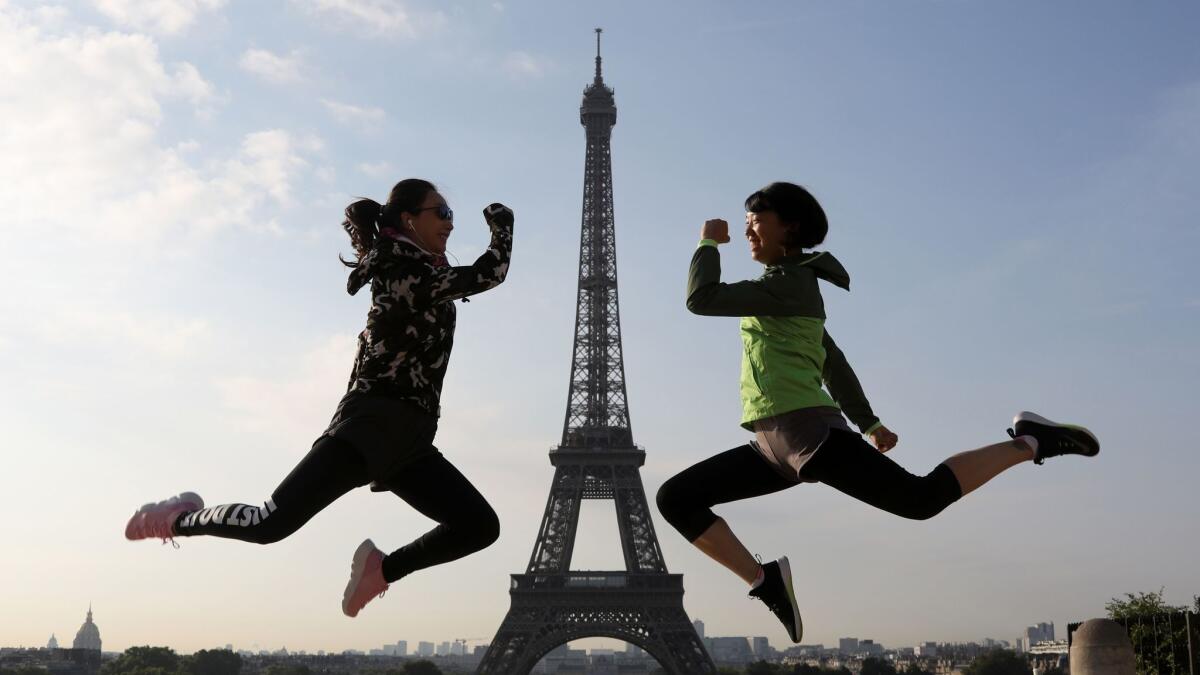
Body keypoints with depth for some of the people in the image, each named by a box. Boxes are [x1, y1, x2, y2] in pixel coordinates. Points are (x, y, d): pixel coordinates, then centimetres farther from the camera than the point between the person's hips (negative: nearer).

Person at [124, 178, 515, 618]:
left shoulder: (417, 270, 17)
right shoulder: (401, 266, -8)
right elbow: (489, 275, -14)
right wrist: (501, 221, 2)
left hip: (407, 441, 9)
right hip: (371, 424, -9)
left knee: (479, 527, -4)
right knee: (274, 523, -10)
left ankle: (382, 568, 11)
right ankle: (179, 519, 16)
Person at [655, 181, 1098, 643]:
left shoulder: (790, 285, -6)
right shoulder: (794, 288, 24)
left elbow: (702, 300, -13)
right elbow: (833, 362, 29)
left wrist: (709, 244, 3)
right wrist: (869, 424, 33)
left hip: (807, 431, -9)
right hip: (777, 447, 9)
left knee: (922, 498, -13)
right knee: (676, 499, 2)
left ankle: (1030, 442, 5)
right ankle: (765, 580, -2)